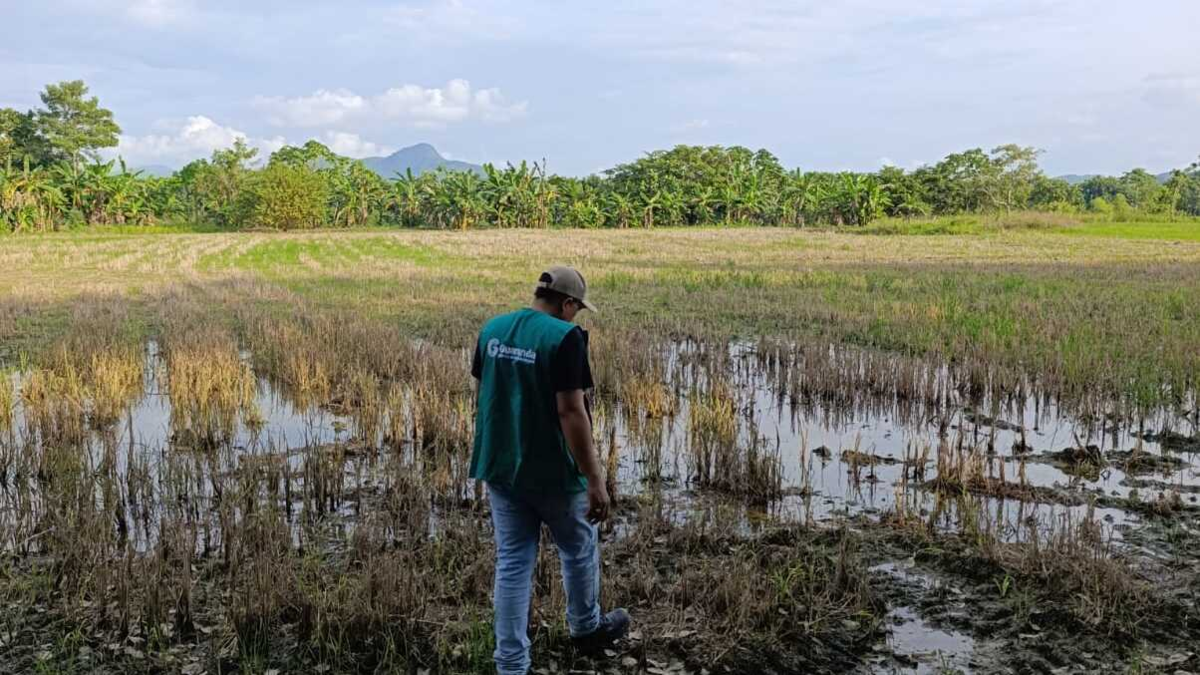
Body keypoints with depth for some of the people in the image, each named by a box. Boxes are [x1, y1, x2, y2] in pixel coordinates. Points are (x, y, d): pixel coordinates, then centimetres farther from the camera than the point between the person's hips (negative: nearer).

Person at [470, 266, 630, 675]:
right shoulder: (564, 337, -18)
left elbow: (485, 395, 11)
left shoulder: (492, 329, 3)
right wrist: (595, 481, -19)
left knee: (512, 563, 11)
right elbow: (571, 412, -23)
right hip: (551, 471, -5)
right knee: (578, 549, 19)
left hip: (500, 467, 6)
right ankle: (586, 629, 40)